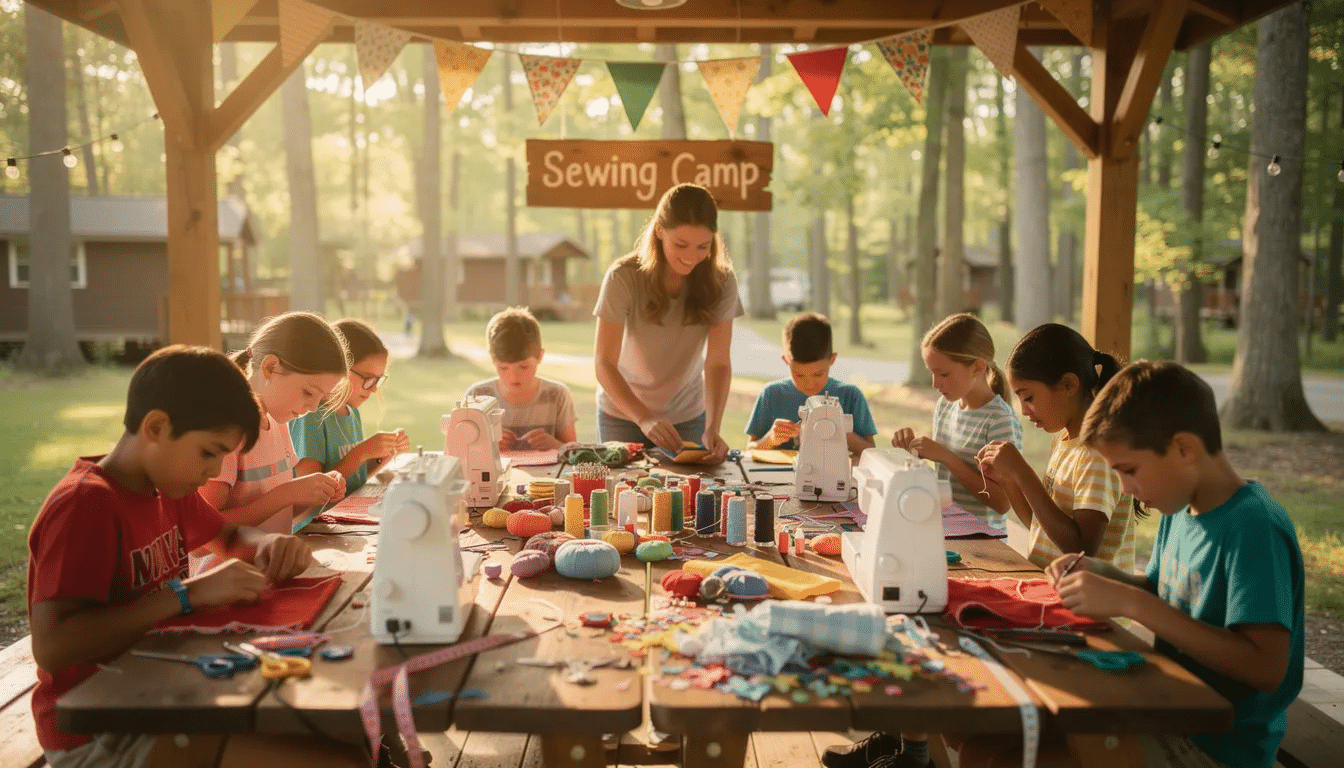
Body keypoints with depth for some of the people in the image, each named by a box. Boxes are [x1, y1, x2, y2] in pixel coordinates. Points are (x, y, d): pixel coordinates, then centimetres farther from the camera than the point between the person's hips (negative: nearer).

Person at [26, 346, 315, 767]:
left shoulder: (169, 487, 3)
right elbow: (51, 647, -30)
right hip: (98, 732, -8)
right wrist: (189, 594, -33)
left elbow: (230, 537, 19)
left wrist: (269, 545, -4)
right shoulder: (83, 504, -22)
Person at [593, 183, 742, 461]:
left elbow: (718, 363, -18)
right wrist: (644, 419, -38)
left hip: (688, 416, 2)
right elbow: (604, 363, -23)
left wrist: (712, 428, -33)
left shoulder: (720, 282, -14)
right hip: (622, 415, -1)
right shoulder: (623, 278, -21)